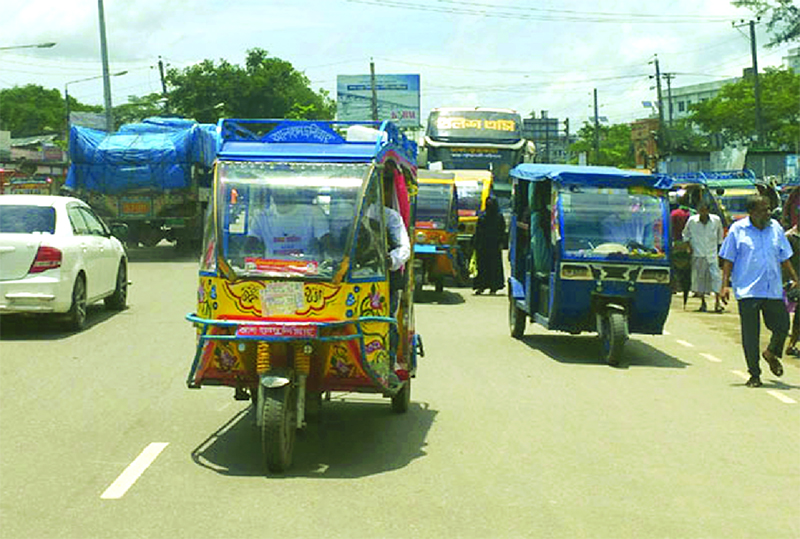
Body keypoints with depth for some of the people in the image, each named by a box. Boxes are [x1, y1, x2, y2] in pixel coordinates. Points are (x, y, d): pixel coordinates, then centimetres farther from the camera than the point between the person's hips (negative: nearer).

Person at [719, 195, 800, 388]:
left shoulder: (775, 228, 10)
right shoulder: (737, 230, 0)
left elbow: (784, 258, 18)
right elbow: (728, 260, 1)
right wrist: (725, 285, -6)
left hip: (774, 290, 3)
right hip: (748, 291, -3)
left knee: (782, 326, -1)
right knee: (750, 334, -1)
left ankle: (772, 354, 31)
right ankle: (754, 374, 11)